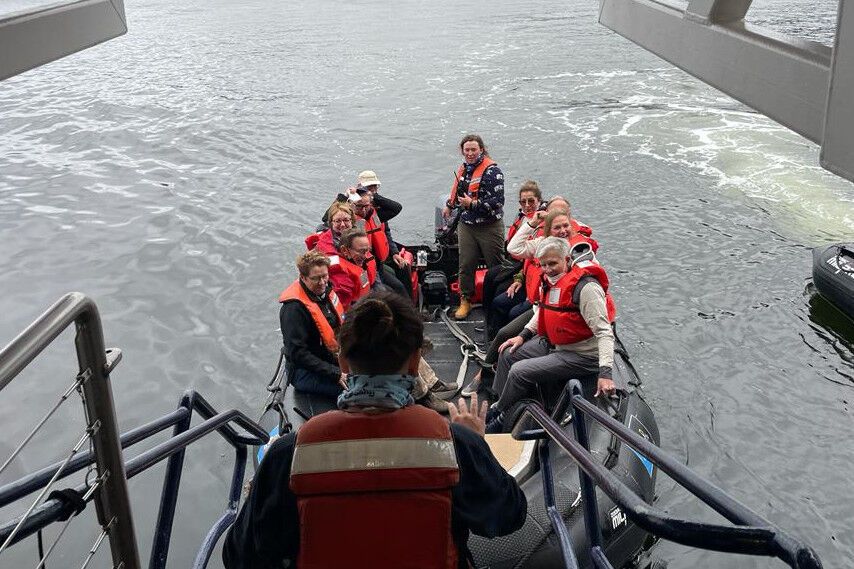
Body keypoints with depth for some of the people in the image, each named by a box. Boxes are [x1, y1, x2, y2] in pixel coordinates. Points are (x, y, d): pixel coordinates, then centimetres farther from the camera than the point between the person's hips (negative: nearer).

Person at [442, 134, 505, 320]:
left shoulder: (492, 171, -13)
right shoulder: (464, 168, 11)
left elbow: (497, 201, -20)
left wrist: (473, 204, -19)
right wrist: (449, 206, 41)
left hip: (489, 226, -6)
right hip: (466, 225, 6)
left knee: (495, 266, 3)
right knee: (466, 265, 6)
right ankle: (466, 300, 19)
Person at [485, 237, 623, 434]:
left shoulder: (586, 286, -26)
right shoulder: (551, 279, 2)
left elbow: (604, 332, -27)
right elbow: (543, 310, 22)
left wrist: (605, 373, -34)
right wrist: (523, 335, 11)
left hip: (581, 355, -9)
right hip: (552, 343, 9)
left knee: (520, 371, -17)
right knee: (508, 354, 7)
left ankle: (500, 419, 5)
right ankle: (499, 404, 21)